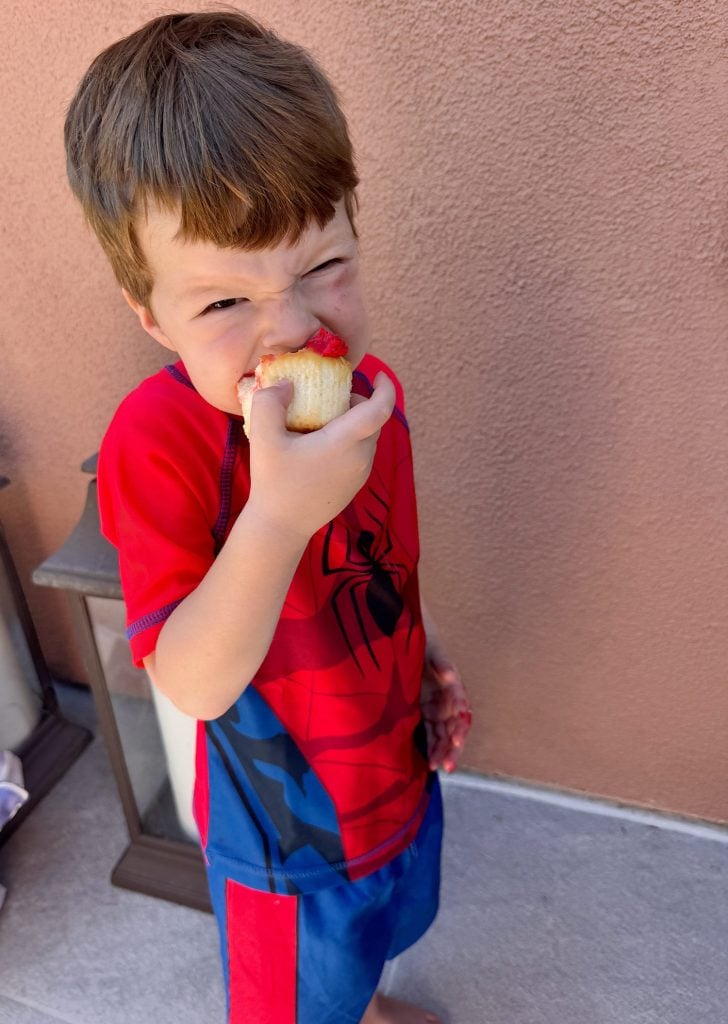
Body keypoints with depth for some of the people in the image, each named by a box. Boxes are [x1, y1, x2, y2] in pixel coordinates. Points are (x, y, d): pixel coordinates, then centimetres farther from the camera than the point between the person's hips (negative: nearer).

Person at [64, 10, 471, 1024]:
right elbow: (192, 683, -34)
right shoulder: (158, 442, -32)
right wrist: (279, 513, -47)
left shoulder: (370, 390, -13)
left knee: (370, 933, 36)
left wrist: (429, 656, 4)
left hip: (395, 759, 6)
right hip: (286, 810, -5)